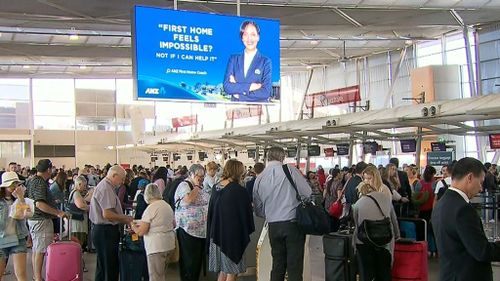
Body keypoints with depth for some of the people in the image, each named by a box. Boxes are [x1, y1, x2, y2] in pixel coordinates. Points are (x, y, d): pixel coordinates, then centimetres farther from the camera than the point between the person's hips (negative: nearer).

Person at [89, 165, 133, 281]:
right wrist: (125, 218, -11)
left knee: (103, 266, 16)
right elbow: (107, 214, -23)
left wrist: (124, 219, 13)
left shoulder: (105, 186, 16)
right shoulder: (106, 188, -16)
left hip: (102, 231, 11)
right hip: (105, 231, -11)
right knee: (110, 267, -5)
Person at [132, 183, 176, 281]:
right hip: (168, 243, 8)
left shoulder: (151, 208, -13)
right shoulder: (167, 205, 12)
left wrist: (133, 227, 7)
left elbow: (141, 232, -15)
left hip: (156, 246, -8)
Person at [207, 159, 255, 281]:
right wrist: (249, 229, 8)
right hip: (233, 234, -7)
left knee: (223, 270, 16)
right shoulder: (239, 190, -17)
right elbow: (246, 213, -10)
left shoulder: (217, 188, 3)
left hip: (217, 233, 7)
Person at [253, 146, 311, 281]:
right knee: (294, 267, 0)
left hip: (273, 226, 4)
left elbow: (258, 210, 14)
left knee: (277, 265, 14)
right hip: (293, 223, -4)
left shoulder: (259, 179, 7)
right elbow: (308, 194, -6)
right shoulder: (290, 170, -7)